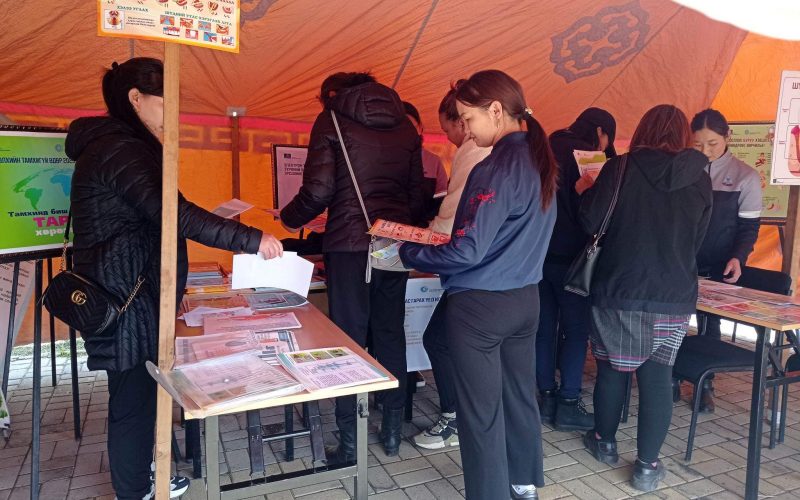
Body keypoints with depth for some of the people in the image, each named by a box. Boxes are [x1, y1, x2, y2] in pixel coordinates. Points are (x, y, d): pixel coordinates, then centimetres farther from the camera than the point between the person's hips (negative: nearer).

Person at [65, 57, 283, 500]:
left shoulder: (120, 145, 16)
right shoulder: (117, 149, -19)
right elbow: (174, 213, -31)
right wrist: (252, 240, -31)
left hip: (133, 293, 11)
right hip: (125, 299, -11)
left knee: (139, 392, 20)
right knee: (134, 398, 1)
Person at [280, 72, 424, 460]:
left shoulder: (331, 121, 0)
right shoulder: (405, 126, 13)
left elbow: (318, 191, -8)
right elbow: (417, 194, 11)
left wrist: (289, 218, 9)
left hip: (349, 243, -4)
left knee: (349, 339, 3)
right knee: (391, 335, 13)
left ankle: (349, 440, 10)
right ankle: (392, 431, 23)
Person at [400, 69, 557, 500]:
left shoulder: (497, 168, -21)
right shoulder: (539, 160, 6)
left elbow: (467, 251, -24)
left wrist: (408, 253, -10)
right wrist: (445, 239, 16)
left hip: (480, 305, -9)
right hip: (525, 298, 9)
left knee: (481, 411, 6)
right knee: (519, 395, 21)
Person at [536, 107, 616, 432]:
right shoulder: (584, 156, -11)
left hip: (538, 251, 7)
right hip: (569, 255, -7)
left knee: (545, 326, 11)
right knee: (576, 329, 1)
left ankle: (547, 397, 18)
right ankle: (568, 405, 5)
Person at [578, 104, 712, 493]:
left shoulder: (619, 169, -8)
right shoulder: (700, 179, 3)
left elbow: (591, 223, -9)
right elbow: (697, 240, 13)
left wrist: (587, 192, 11)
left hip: (619, 292, -2)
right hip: (674, 296, 2)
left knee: (612, 368, 14)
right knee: (657, 376, 7)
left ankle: (605, 442, 32)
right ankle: (647, 465, 13)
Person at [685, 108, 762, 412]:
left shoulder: (745, 177, -2)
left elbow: (749, 226, -1)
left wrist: (737, 258, -18)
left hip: (718, 269, -1)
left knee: (709, 325, 4)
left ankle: (705, 385, 21)